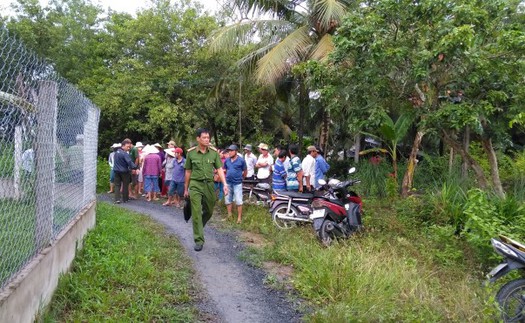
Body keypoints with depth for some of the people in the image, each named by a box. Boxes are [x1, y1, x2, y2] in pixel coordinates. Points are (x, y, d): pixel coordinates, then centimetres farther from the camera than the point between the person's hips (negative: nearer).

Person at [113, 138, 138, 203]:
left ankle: (117, 199, -2)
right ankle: (125, 199, 15)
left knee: (117, 185, 7)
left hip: (116, 171, 6)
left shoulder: (116, 152, 7)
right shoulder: (125, 154, -18)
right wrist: (135, 167, -20)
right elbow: (130, 162, -26)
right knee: (125, 186, 8)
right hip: (124, 171, -6)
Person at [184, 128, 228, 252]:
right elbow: (188, 172, 7)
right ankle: (199, 240, 0)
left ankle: (198, 227, 44)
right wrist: (186, 189, 12)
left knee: (209, 211, 15)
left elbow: (219, 169, -2)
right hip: (195, 185, -2)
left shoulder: (214, 152, -1)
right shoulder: (191, 153, -2)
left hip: (209, 184, 2)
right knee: (196, 213, -7)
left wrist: (225, 184, -16)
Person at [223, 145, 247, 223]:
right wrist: (227, 177, 15)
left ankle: (239, 217, 3)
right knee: (228, 200, 11)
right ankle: (229, 215, 23)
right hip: (228, 183, 5)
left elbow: (245, 171, 1)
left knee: (238, 201, -4)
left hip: (237, 183, -5)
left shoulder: (241, 160, -8)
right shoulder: (227, 160, 4)